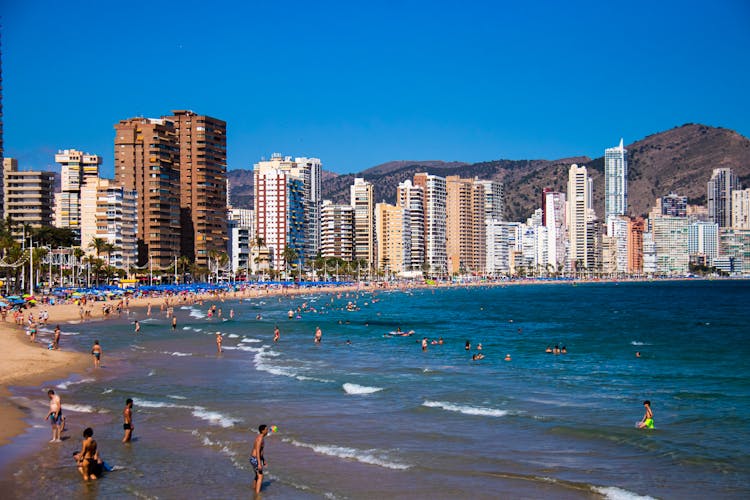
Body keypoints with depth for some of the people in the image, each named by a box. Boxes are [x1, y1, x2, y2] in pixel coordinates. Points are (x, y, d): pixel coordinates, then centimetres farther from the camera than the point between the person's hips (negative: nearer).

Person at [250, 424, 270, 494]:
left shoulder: (261, 437, 10)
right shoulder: (260, 439, -23)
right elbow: (257, 452, -27)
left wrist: (263, 459, 27)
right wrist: (259, 464, -30)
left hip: (254, 458, 10)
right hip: (256, 459, -10)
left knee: (257, 475, 25)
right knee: (260, 477, -12)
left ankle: (254, 490, 40)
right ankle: (257, 494, -17)